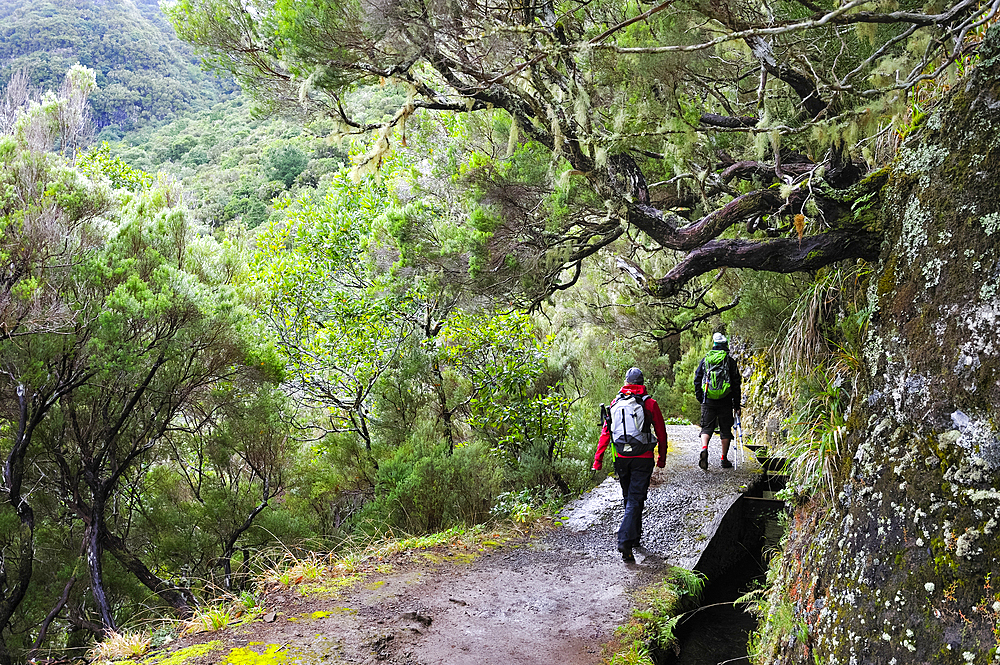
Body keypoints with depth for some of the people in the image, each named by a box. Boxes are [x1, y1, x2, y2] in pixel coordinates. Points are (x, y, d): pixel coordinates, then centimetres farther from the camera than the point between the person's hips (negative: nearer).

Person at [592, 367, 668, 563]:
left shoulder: (615, 404, 5)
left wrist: (598, 460, 3)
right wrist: (661, 458, 14)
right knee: (635, 499, -4)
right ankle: (625, 541, -17)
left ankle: (635, 537, 34)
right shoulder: (649, 404, -3)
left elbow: (605, 433, 2)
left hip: (621, 458, 3)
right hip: (643, 458, -3)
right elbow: (661, 433, 2)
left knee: (628, 498, 20)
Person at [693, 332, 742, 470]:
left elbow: (697, 380, 7)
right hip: (725, 401, -1)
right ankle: (724, 460, 11)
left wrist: (700, 398, 15)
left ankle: (704, 448, -22)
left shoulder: (705, 360, 7)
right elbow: (736, 383, 1)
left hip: (708, 400, 1)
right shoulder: (730, 361, 0)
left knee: (707, 427, 6)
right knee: (725, 430, 9)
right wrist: (737, 404, 5)